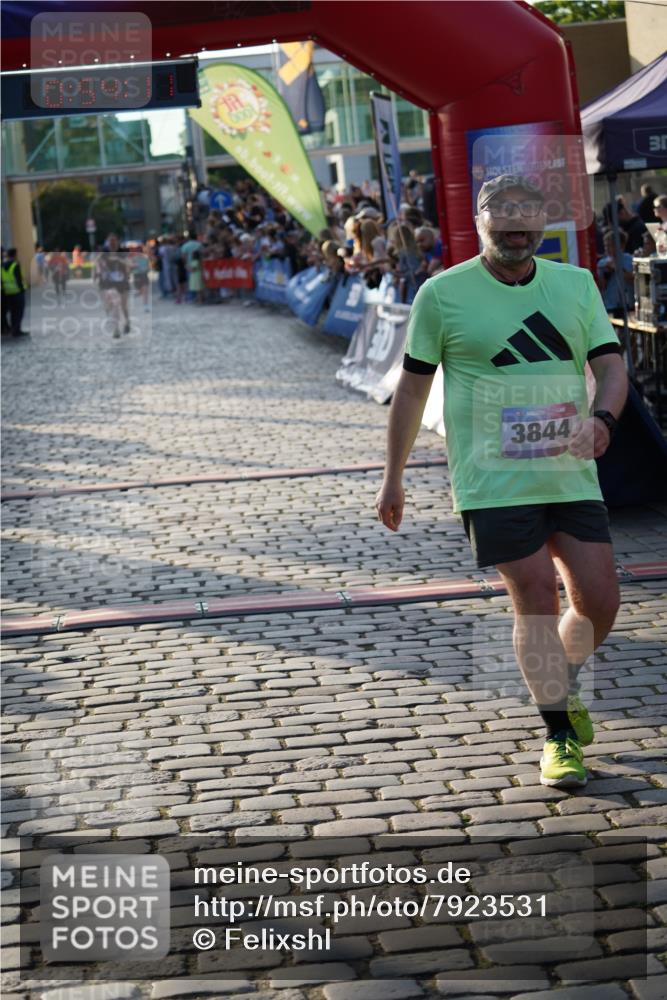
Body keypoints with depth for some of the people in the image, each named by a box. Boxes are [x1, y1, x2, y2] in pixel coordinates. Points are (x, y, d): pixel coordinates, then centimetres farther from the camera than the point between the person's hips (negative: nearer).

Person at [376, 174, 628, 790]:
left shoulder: (577, 284, 10)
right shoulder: (443, 293, -1)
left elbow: (611, 366, 4)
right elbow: (413, 387, 5)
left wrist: (603, 419, -18)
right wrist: (393, 478, 7)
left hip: (572, 476, 4)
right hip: (493, 481, -4)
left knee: (601, 600, 4)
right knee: (537, 601, -7)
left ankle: (562, 687, 34)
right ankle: (560, 736, 7)